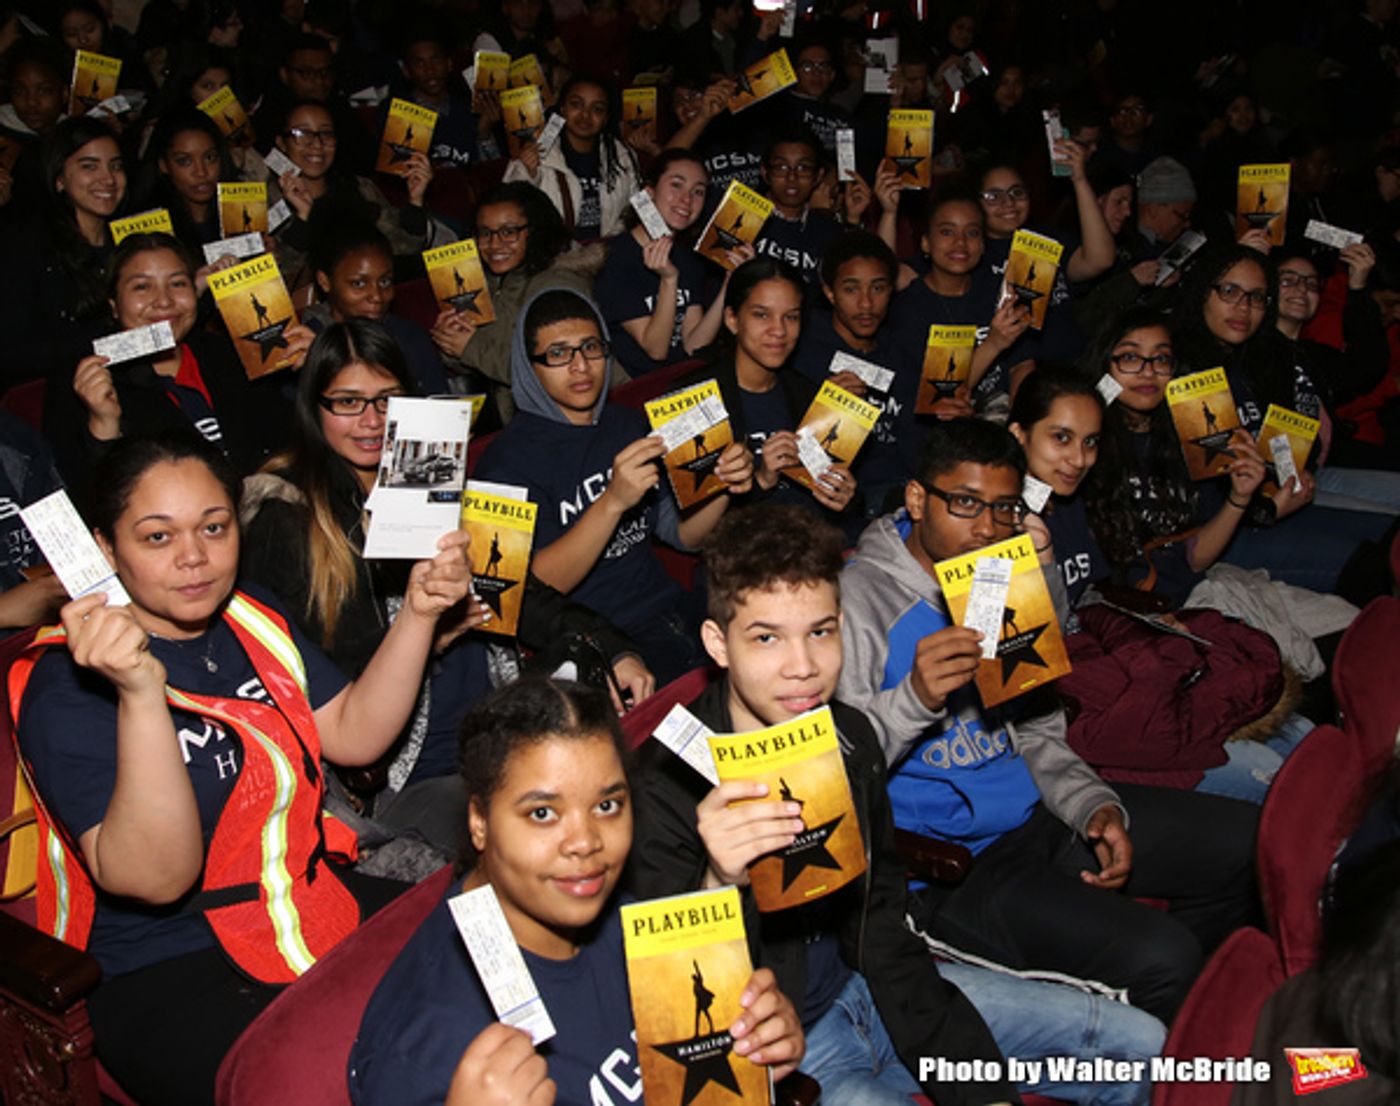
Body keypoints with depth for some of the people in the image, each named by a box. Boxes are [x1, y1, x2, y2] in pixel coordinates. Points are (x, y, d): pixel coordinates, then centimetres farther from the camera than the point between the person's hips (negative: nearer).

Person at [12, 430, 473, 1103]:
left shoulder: (253, 621, 6)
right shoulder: (69, 685, -16)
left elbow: (354, 733, 6)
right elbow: (156, 876, -26)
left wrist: (418, 612, -7)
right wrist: (141, 693, -39)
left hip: (310, 905, 7)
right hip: (169, 975, -7)